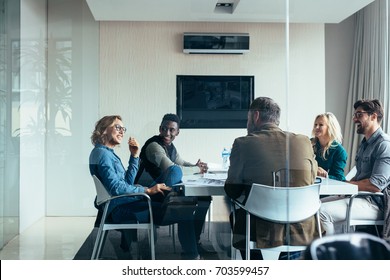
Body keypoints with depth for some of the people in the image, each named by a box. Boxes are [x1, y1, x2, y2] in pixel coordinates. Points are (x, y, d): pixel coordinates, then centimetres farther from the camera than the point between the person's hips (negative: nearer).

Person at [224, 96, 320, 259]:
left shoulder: (243, 143, -8)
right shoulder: (304, 141, -1)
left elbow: (232, 191, 0)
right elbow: (311, 181, 12)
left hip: (263, 234, -2)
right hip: (302, 233, 3)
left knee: (235, 214, 27)